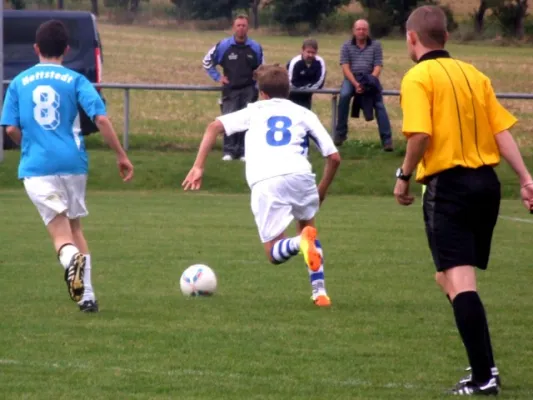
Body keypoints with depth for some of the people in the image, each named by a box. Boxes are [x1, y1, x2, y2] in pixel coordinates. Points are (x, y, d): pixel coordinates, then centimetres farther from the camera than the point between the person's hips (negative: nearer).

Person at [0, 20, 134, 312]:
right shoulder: (75, 80, 3)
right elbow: (101, 118, -7)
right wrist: (121, 156, 0)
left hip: (36, 167, -1)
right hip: (73, 162, 1)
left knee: (60, 231, -2)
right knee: (75, 225, 19)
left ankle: (71, 258, -39)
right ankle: (87, 295, 14)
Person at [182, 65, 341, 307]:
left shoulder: (254, 111, 26)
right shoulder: (304, 114, 25)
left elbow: (214, 127, 11)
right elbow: (334, 157, 19)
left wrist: (198, 167, 9)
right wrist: (322, 191, 33)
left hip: (264, 184, -1)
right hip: (299, 175, 1)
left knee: (274, 253, 9)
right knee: (308, 227, 30)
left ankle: (300, 243, -27)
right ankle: (319, 292, 16)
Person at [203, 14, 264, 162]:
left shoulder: (255, 47, 2)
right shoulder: (223, 45, -3)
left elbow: (261, 67, 20)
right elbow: (207, 61, 9)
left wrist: (257, 80, 7)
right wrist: (217, 77, 3)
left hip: (249, 90, 1)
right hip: (231, 89, -1)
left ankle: (244, 151, 6)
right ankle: (229, 151, 0)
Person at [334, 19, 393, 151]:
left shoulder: (376, 45, 5)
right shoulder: (346, 46, 5)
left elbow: (378, 67, -1)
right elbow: (345, 68, -3)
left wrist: (368, 82, -19)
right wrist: (355, 84, -19)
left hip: (370, 78, 0)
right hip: (352, 78, 0)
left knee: (379, 104, -22)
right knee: (344, 95, -30)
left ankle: (387, 140, -25)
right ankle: (340, 133, -20)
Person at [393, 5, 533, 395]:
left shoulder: (419, 77, -6)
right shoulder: (474, 74, 14)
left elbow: (421, 134, -18)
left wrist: (404, 176, -5)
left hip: (448, 184, -7)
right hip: (486, 181, 7)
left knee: (458, 282, -9)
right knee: (451, 276, 20)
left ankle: (484, 376, -17)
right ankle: (484, 364, 19)